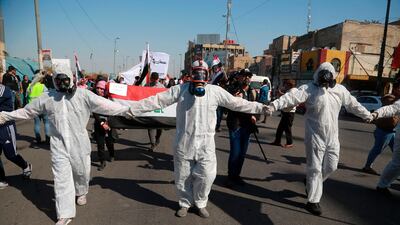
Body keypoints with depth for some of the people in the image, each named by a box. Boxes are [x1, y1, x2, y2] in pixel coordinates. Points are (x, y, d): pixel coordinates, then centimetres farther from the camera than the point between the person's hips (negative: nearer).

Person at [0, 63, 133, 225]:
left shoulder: (83, 95, -6)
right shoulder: (47, 97, 2)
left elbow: (104, 105, -11)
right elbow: (26, 111, 15)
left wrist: (125, 110, -16)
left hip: (79, 144, -1)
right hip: (59, 145, 1)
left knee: (81, 172, 15)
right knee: (62, 178, 1)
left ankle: (81, 192, 48)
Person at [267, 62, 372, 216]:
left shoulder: (340, 90, 5)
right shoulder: (309, 88, -11)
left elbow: (353, 105, 19)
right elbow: (292, 97, -26)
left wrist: (368, 115, 30)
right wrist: (275, 105, -41)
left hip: (332, 136, 5)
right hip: (315, 136, -5)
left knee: (331, 166, 13)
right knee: (315, 168, 2)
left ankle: (311, 183, 39)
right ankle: (313, 201, 15)